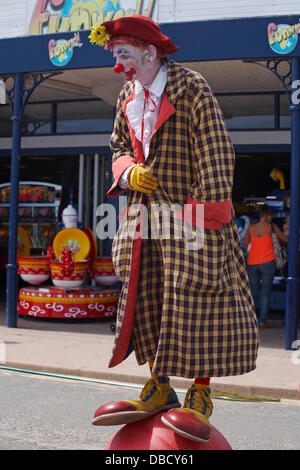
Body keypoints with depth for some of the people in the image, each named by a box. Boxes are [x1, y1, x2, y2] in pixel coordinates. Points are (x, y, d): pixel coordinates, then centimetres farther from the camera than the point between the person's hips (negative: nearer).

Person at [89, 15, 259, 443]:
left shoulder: (191, 89, -10)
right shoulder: (128, 96, 12)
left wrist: (210, 214, -18)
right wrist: (128, 172, -3)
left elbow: (215, 154, -13)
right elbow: (119, 145, 21)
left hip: (190, 212, -7)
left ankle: (200, 396, 4)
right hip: (146, 213, 7)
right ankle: (159, 390, 18)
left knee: (197, 300, -6)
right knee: (145, 298, 7)